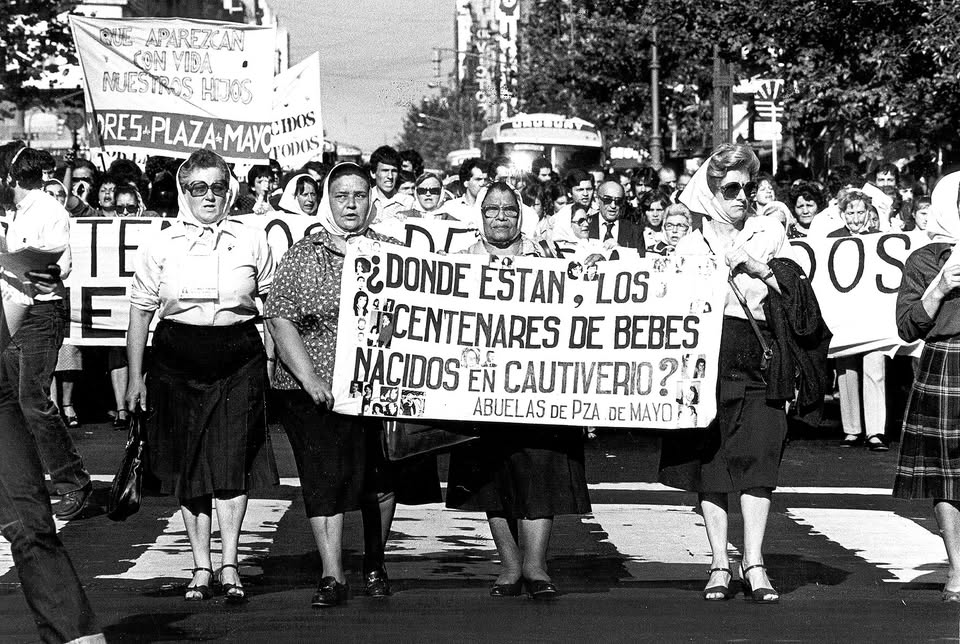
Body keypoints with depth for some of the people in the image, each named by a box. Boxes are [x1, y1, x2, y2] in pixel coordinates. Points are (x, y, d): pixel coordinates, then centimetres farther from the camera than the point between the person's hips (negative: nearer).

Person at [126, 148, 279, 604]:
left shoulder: (253, 242, 5)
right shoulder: (161, 246, 4)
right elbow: (140, 313, 8)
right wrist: (134, 377, 5)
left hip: (239, 360, -1)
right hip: (177, 361, 1)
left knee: (232, 463, -8)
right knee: (188, 466, 3)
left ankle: (229, 566, -2)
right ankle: (202, 568, 11)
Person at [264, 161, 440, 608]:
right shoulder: (302, 256, 2)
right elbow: (280, 320, -4)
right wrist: (310, 379, -15)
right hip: (314, 389, -2)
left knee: (381, 479, 7)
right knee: (325, 477, -7)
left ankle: (374, 565, 26)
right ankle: (332, 577, -5)